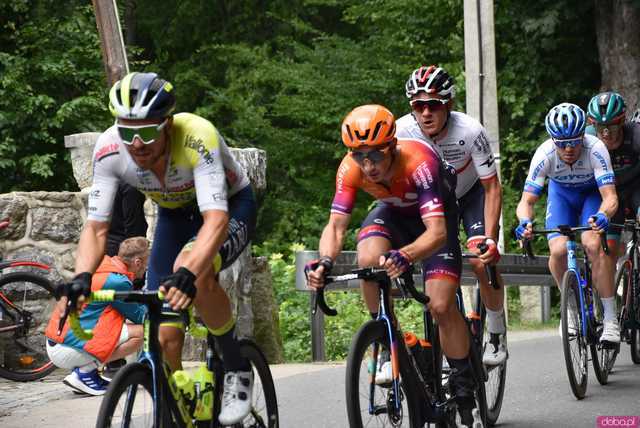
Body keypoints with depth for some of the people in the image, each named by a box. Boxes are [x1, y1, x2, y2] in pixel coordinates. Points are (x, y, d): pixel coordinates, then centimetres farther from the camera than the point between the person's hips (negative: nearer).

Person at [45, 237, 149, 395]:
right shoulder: (118, 281, -14)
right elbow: (141, 316, -1)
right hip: (69, 350, -10)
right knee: (141, 331, -13)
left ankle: (84, 370, 8)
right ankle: (84, 373, -10)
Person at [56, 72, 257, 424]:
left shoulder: (197, 137, -38)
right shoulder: (109, 148, -26)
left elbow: (216, 219, -46)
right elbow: (96, 227, -21)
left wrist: (188, 274, -63)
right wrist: (81, 277, -41)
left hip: (231, 206, -4)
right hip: (175, 214, 4)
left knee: (194, 272, -36)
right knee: (164, 339, -7)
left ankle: (237, 369, -14)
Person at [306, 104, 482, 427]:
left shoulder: (418, 161, -40)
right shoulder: (351, 168, -29)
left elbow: (437, 232, -48)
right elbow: (336, 225, -30)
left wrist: (405, 256, -67)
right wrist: (325, 261, -52)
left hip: (435, 214, -3)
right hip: (393, 213, 3)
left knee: (441, 306, -16)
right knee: (368, 260, -30)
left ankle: (463, 389, 3)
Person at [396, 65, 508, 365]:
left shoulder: (470, 131, -33)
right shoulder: (402, 131, -29)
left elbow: (492, 188, -24)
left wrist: (490, 239, -32)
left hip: (471, 194, -2)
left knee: (482, 261, -20)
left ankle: (497, 334, 1)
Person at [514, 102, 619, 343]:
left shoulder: (595, 149, -36)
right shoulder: (545, 155, -31)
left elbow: (610, 197, -40)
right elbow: (527, 200, -31)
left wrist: (603, 216, -63)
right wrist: (525, 222, -53)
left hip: (593, 193, -2)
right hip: (561, 194, 2)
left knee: (593, 244, -28)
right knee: (558, 250, -22)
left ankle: (610, 320, -22)